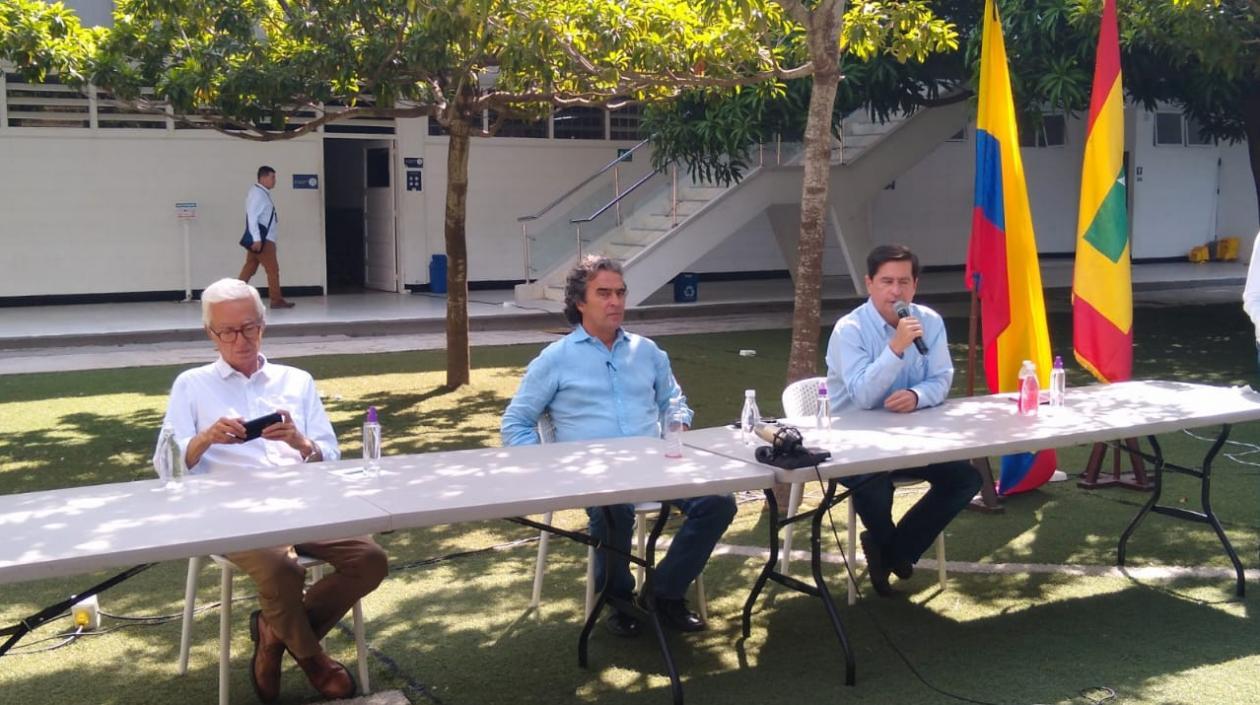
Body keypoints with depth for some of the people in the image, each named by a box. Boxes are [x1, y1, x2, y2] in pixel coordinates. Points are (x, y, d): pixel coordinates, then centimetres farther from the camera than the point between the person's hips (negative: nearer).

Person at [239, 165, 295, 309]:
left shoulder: (263, 193, 16)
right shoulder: (257, 193, -14)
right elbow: (252, 217, -21)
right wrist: (257, 239, -26)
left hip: (262, 238, 9)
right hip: (261, 239, -9)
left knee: (249, 268, 9)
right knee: (273, 269, -4)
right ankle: (276, 300, 1)